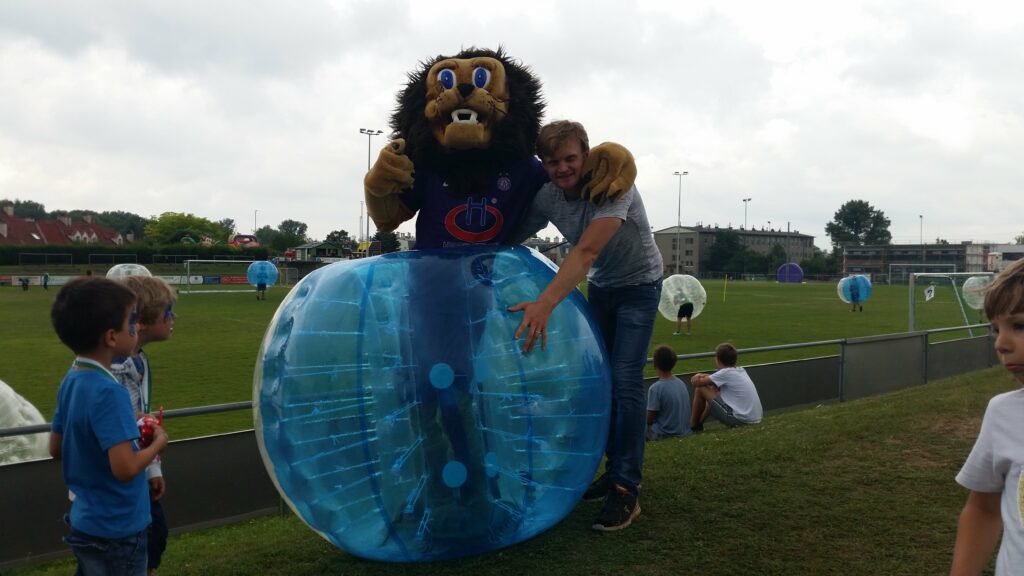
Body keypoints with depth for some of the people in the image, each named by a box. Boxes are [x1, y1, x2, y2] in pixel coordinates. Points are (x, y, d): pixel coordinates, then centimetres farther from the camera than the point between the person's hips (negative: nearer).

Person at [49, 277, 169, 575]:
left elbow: (57, 449, 10)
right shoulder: (108, 392, -26)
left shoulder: (70, 382, 0)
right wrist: (158, 442, -12)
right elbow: (125, 468, -30)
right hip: (116, 532, -8)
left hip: (85, 523, 8)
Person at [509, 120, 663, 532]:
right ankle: (616, 470, 19)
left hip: (638, 285, -5)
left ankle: (627, 490, -9)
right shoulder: (545, 197, -14)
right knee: (601, 379, 5)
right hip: (599, 286, 6)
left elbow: (586, 251, -44)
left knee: (626, 382, -14)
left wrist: (545, 303, -54)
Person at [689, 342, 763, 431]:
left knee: (700, 389, 1)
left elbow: (695, 382, -6)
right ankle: (700, 422, 36)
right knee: (714, 390, 27)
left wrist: (699, 377, 16)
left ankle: (693, 426, 15)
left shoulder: (725, 373, -10)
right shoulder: (741, 371, 13)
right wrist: (706, 376, 8)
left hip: (740, 419, -9)